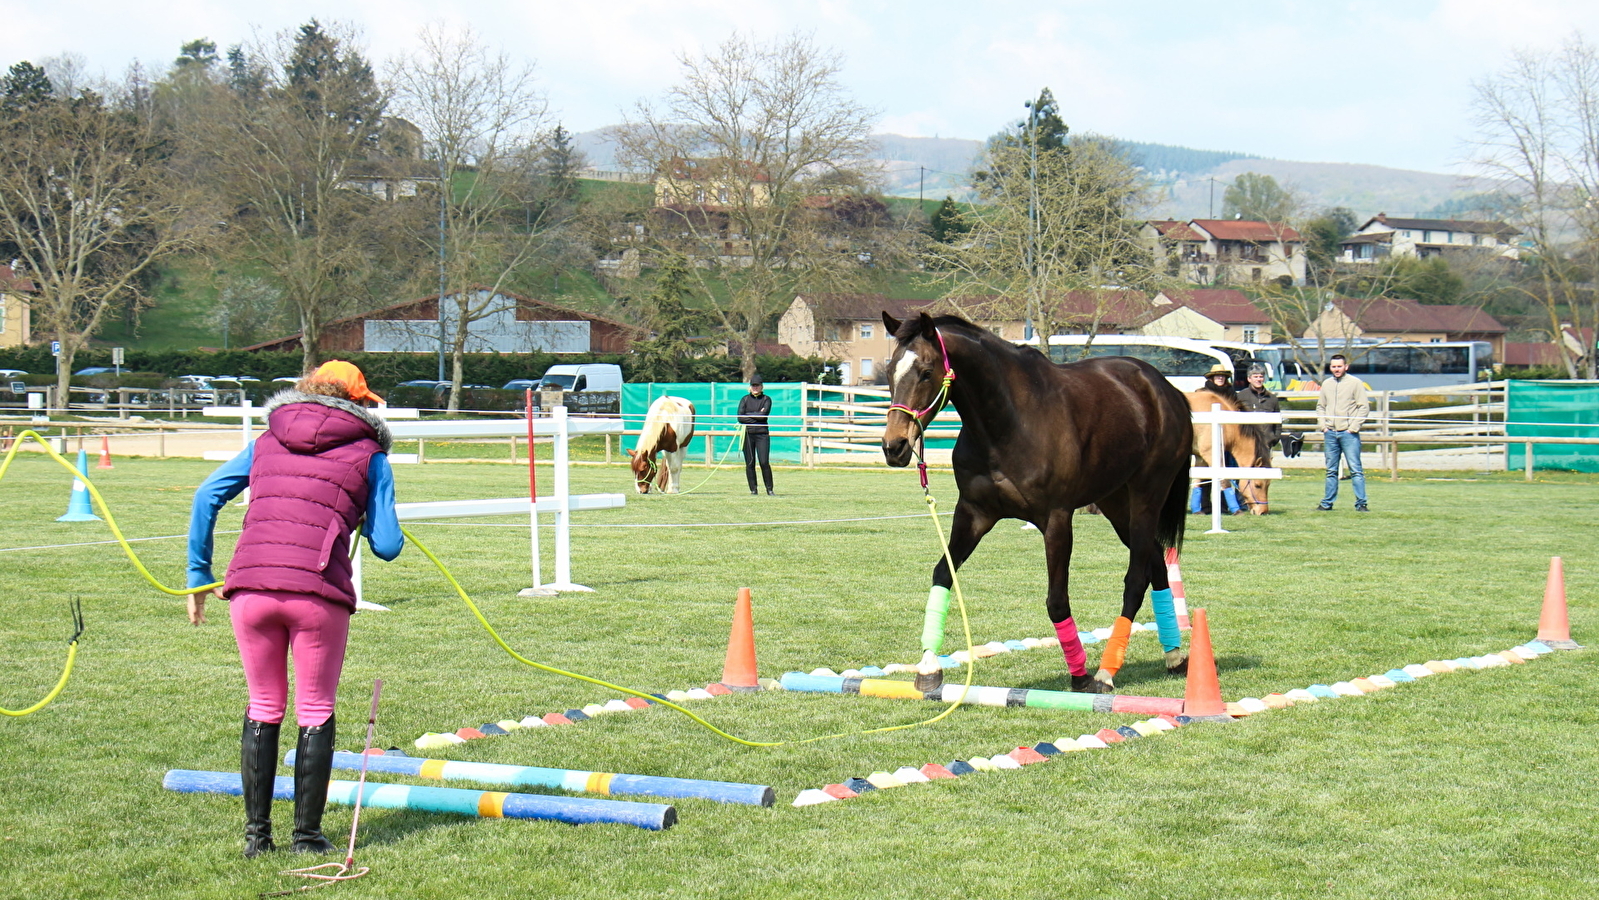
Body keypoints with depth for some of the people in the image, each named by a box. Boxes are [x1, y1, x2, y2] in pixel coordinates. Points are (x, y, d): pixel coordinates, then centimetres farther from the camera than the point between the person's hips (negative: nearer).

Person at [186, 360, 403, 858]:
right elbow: (387, 546, 9)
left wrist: (199, 574, 19)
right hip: (319, 592, -3)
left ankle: (256, 834, 18)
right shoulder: (369, 455, 12)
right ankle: (307, 836, 12)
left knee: (263, 708, 16)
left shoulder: (265, 443, 21)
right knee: (315, 712, 10)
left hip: (250, 585, 3)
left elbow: (206, 496, 14)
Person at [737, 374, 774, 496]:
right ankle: (753, 489, 8)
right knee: (750, 463, 1)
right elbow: (740, 418, -2)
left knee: (764, 462, -9)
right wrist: (757, 416, -5)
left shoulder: (766, 399, 8)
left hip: (762, 433, -1)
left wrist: (748, 415, -4)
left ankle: (769, 489, -1)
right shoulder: (745, 399, 10)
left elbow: (764, 414, -9)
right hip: (747, 434, 1)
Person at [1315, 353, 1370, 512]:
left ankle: (1361, 503, -5)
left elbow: (1364, 407, -4)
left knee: (1355, 470, -6)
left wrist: (1354, 427, -10)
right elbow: (1320, 406, 20)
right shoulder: (1326, 384, 13)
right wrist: (1323, 425, 6)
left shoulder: (1355, 383, -2)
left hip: (1348, 433, -5)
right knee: (1331, 471, 10)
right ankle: (1327, 503, 15)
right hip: (1330, 433, 5)